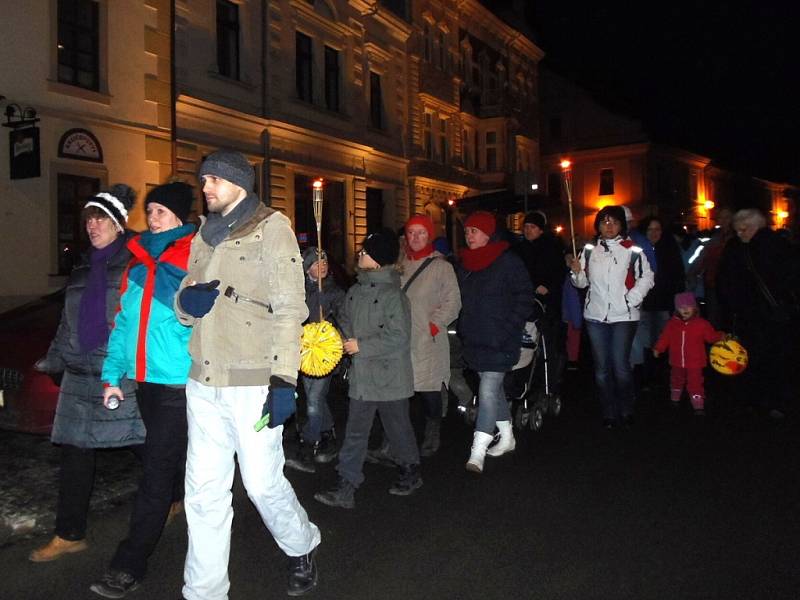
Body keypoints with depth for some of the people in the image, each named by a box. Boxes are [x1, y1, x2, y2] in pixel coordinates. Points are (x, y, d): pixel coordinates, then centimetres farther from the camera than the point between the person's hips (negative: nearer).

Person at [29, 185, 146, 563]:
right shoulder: (84, 267, 16)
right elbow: (69, 319, 23)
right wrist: (56, 358, 18)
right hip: (81, 374, 7)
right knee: (75, 453, 9)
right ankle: (70, 535, 21)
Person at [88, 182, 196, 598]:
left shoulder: (194, 257, -7)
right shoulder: (138, 260, 11)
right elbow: (124, 322, 10)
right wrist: (112, 375, 7)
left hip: (178, 381, -6)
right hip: (144, 378, 6)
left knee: (157, 469, -3)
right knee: (168, 454, 21)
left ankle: (129, 566, 3)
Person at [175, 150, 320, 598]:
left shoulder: (271, 227, -4)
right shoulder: (205, 235, 16)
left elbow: (289, 309, -11)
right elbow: (186, 303, 20)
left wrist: (284, 380, -18)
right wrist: (187, 300, -5)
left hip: (253, 384, -6)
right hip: (204, 383, 6)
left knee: (262, 482, 4)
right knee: (204, 492, 9)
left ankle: (302, 548, 33)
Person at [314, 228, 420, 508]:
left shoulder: (393, 295, -17)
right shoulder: (355, 291, 6)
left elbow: (398, 337, -21)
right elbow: (345, 322, 20)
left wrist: (362, 346, -17)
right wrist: (344, 340, -1)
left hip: (389, 377, -6)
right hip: (361, 377, 7)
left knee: (397, 428, 12)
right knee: (355, 432, 7)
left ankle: (410, 473, 34)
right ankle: (346, 487, 13)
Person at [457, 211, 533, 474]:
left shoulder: (508, 262, -8)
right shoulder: (464, 264, 12)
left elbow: (524, 299, -9)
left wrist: (508, 331, -15)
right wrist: (464, 331, 11)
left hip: (499, 343, -7)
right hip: (474, 341, 7)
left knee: (488, 390, -12)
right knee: (493, 388, 17)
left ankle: (477, 452, -11)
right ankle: (507, 437, 33)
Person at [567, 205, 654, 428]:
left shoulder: (633, 251, -4)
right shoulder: (589, 250, 7)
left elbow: (646, 277, 0)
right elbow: (582, 282, 12)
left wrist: (631, 299, -10)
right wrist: (576, 270, -8)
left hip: (623, 316, -3)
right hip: (595, 315, 4)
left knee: (621, 365, -3)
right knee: (601, 367, 8)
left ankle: (626, 411, 16)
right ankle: (609, 413, 19)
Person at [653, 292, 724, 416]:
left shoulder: (701, 324, -7)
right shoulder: (672, 323, -1)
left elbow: (711, 336, 2)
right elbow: (665, 337, 3)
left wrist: (721, 336, -10)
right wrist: (658, 348, -1)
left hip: (695, 363, -3)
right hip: (677, 362, 3)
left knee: (695, 384, -5)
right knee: (676, 381, 21)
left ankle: (698, 406, 3)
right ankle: (675, 399, 42)